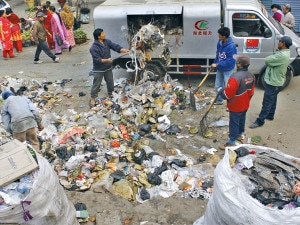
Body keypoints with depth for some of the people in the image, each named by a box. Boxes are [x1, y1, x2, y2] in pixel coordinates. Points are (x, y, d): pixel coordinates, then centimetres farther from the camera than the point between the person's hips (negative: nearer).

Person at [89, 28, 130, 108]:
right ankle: (92, 99, 16)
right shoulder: (94, 48, -25)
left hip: (108, 67, 6)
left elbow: (115, 46, -11)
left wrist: (124, 50, -27)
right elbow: (97, 60, -27)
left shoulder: (107, 41, -4)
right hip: (98, 69, -6)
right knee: (96, 84, 3)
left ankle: (110, 94, 44)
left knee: (110, 82, 20)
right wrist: (106, 60, -40)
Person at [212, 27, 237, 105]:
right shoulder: (220, 43, -3)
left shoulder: (231, 46, -26)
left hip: (227, 70, -7)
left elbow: (230, 61, -26)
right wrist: (214, 63, 3)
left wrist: (217, 64, -25)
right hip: (219, 69, 8)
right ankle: (219, 100, 38)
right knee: (218, 86, 19)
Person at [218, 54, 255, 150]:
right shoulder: (251, 76, -5)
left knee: (234, 123, 5)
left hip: (235, 107, -8)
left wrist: (220, 90, -9)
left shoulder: (235, 77, -33)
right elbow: (251, 92, 8)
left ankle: (231, 142, 17)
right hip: (245, 105, 8)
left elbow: (227, 94, -29)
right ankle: (240, 134, 47)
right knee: (241, 120, 26)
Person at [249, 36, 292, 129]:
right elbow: (273, 60, 6)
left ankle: (260, 121, 6)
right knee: (272, 99, 24)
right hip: (276, 81, 10)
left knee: (267, 102, -2)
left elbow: (267, 60, -26)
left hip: (273, 83, -10)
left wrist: (273, 55, -9)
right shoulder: (284, 53, 5)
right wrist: (275, 54, -12)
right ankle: (270, 115, 40)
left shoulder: (282, 55, -29)